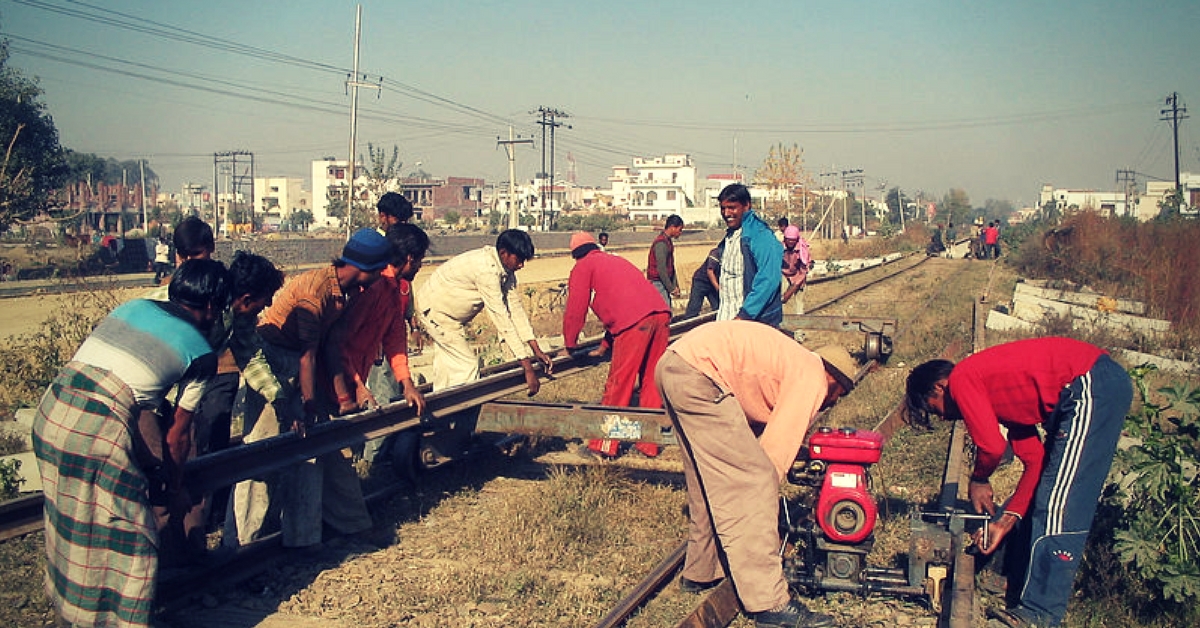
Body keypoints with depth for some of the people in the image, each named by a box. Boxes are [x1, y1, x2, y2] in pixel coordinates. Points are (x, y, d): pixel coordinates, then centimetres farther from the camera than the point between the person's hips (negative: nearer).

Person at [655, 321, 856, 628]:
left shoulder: (794, 361, 28)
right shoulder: (813, 377, 1)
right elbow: (779, 446, -4)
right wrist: (764, 491, 9)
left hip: (671, 364, 11)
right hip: (699, 373, -11)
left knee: (708, 482, 22)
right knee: (751, 483, -7)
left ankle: (701, 572, 35)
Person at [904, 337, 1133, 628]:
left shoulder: (961, 379, -3)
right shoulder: (994, 391, 22)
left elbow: (992, 446, -14)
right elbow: (1035, 461, 16)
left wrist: (978, 481, 7)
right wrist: (1006, 521, 13)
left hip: (1092, 387, -11)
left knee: (1058, 505, -7)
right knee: (1042, 495, 17)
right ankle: (1020, 584, 28)